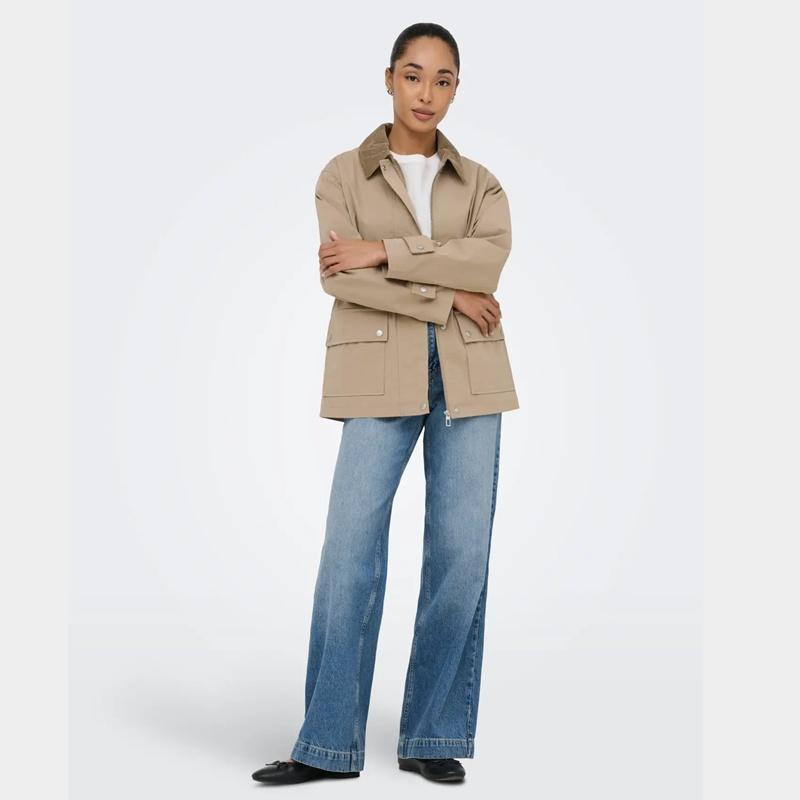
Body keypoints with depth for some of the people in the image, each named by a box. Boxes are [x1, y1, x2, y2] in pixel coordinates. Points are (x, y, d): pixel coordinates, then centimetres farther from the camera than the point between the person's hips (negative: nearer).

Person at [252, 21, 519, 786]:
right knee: (350, 549, -8)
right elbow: (340, 276, -9)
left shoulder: (479, 183, 13)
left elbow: (490, 258, -8)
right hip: (381, 376, -2)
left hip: (468, 375, 2)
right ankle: (328, 744, 1)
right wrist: (448, 297, -12)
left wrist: (384, 251, -14)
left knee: (461, 552, -2)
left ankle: (433, 738, 8)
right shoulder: (344, 174, 8)